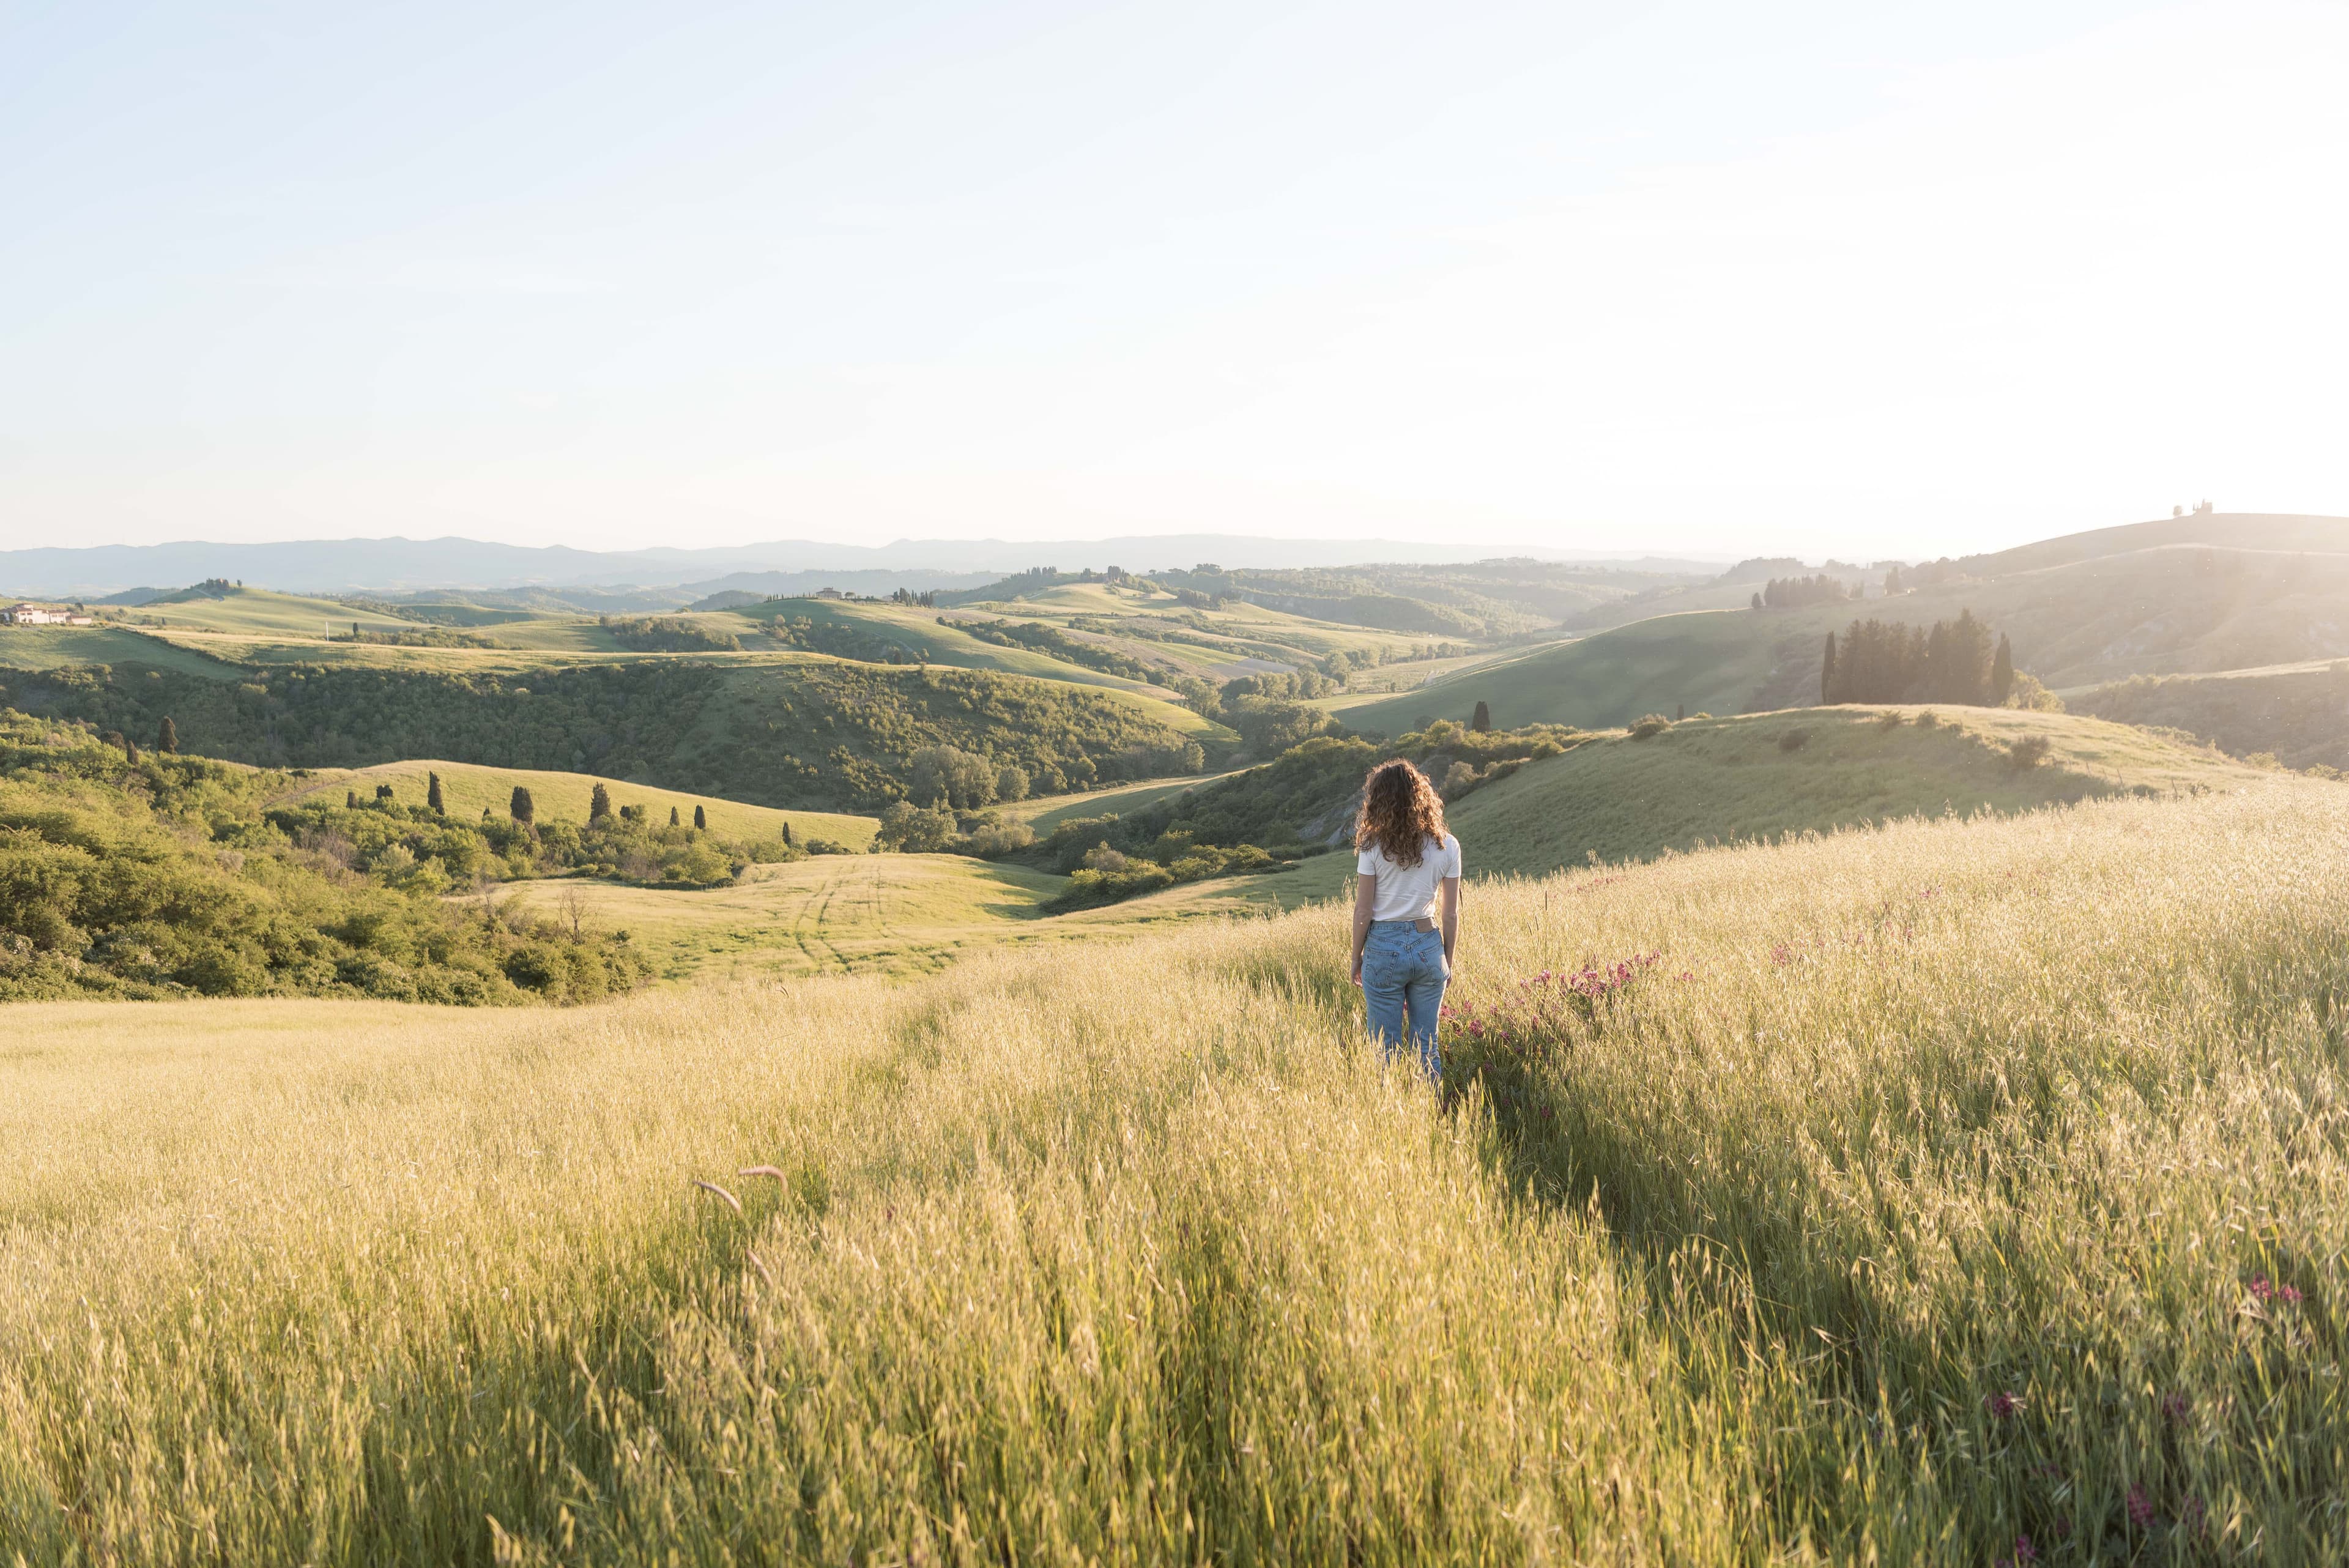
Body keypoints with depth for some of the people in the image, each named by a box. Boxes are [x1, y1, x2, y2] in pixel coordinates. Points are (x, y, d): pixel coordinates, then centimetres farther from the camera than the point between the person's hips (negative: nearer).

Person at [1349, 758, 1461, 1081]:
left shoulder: (1373, 846, -8)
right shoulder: (1447, 846, -1)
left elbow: (1363, 912, -6)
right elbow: (1451, 914, 2)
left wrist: (1357, 958, 7)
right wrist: (1448, 962, 13)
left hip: (1383, 946, -2)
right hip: (1428, 946, 3)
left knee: (1386, 1047, 6)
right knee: (1426, 1044, 12)